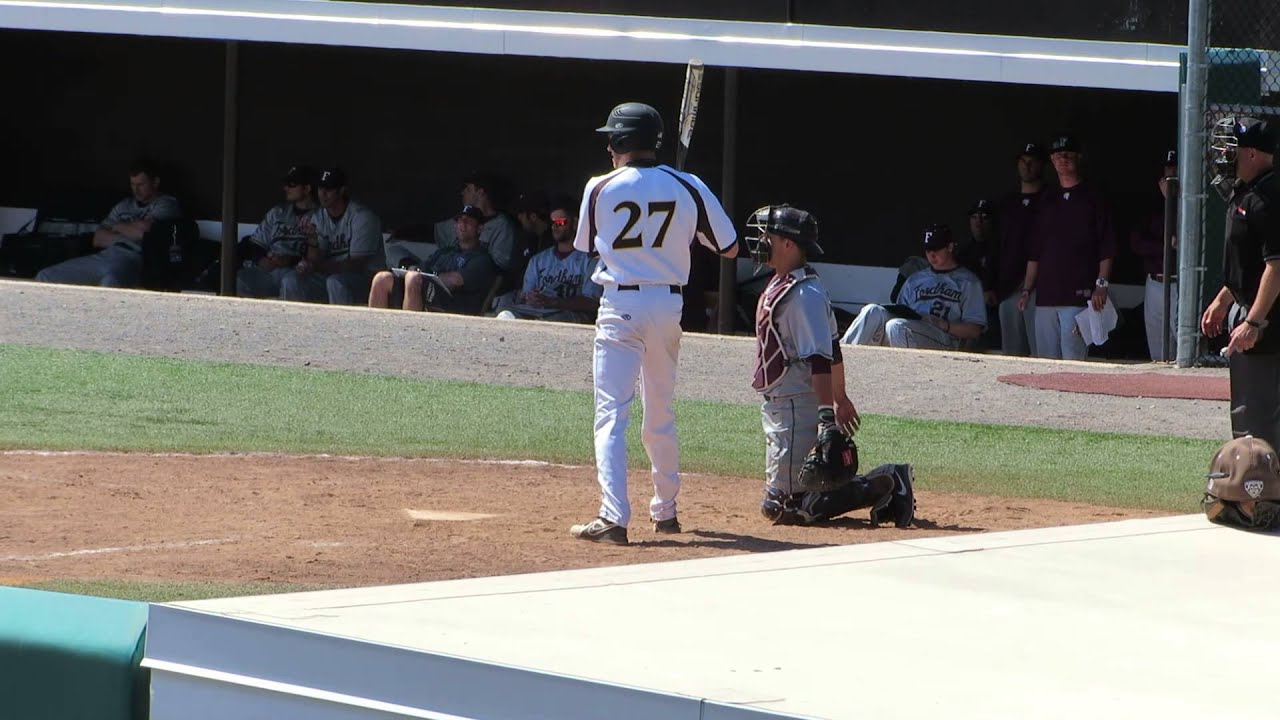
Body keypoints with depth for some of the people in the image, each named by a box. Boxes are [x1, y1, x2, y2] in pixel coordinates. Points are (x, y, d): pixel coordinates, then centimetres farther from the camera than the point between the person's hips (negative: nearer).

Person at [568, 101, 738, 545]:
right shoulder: (688, 188, 1)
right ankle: (665, 510, 28)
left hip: (620, 306, -4)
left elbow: (586, 245, 11)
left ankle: (613, 517, -19)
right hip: (668, 305, 4)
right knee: (661, 413, 19)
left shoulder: (601, 189, -5)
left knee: (612, 414, -7)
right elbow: (729, 248, 5)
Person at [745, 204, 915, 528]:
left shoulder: (803, 294, -18)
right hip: (777, 405, 10)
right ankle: (884, 484, 12)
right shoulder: (779, 285, 12)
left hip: (795, 408, -10)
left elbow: (820, 359, -25)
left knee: (781, 507, -12)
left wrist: (827, 415, -30)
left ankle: (880, 488, -7)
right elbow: (831, 349, 20)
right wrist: (840, 399, 26)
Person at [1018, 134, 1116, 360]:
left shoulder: (1092, 198, 3)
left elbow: (1107, 248, -2)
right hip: (1045, 296, 6)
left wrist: (1102, 284, -13)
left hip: (1078, 294, -6)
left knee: (1073, 360, -13)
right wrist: (1026, 290, 16)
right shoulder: (1047, 201, 20)